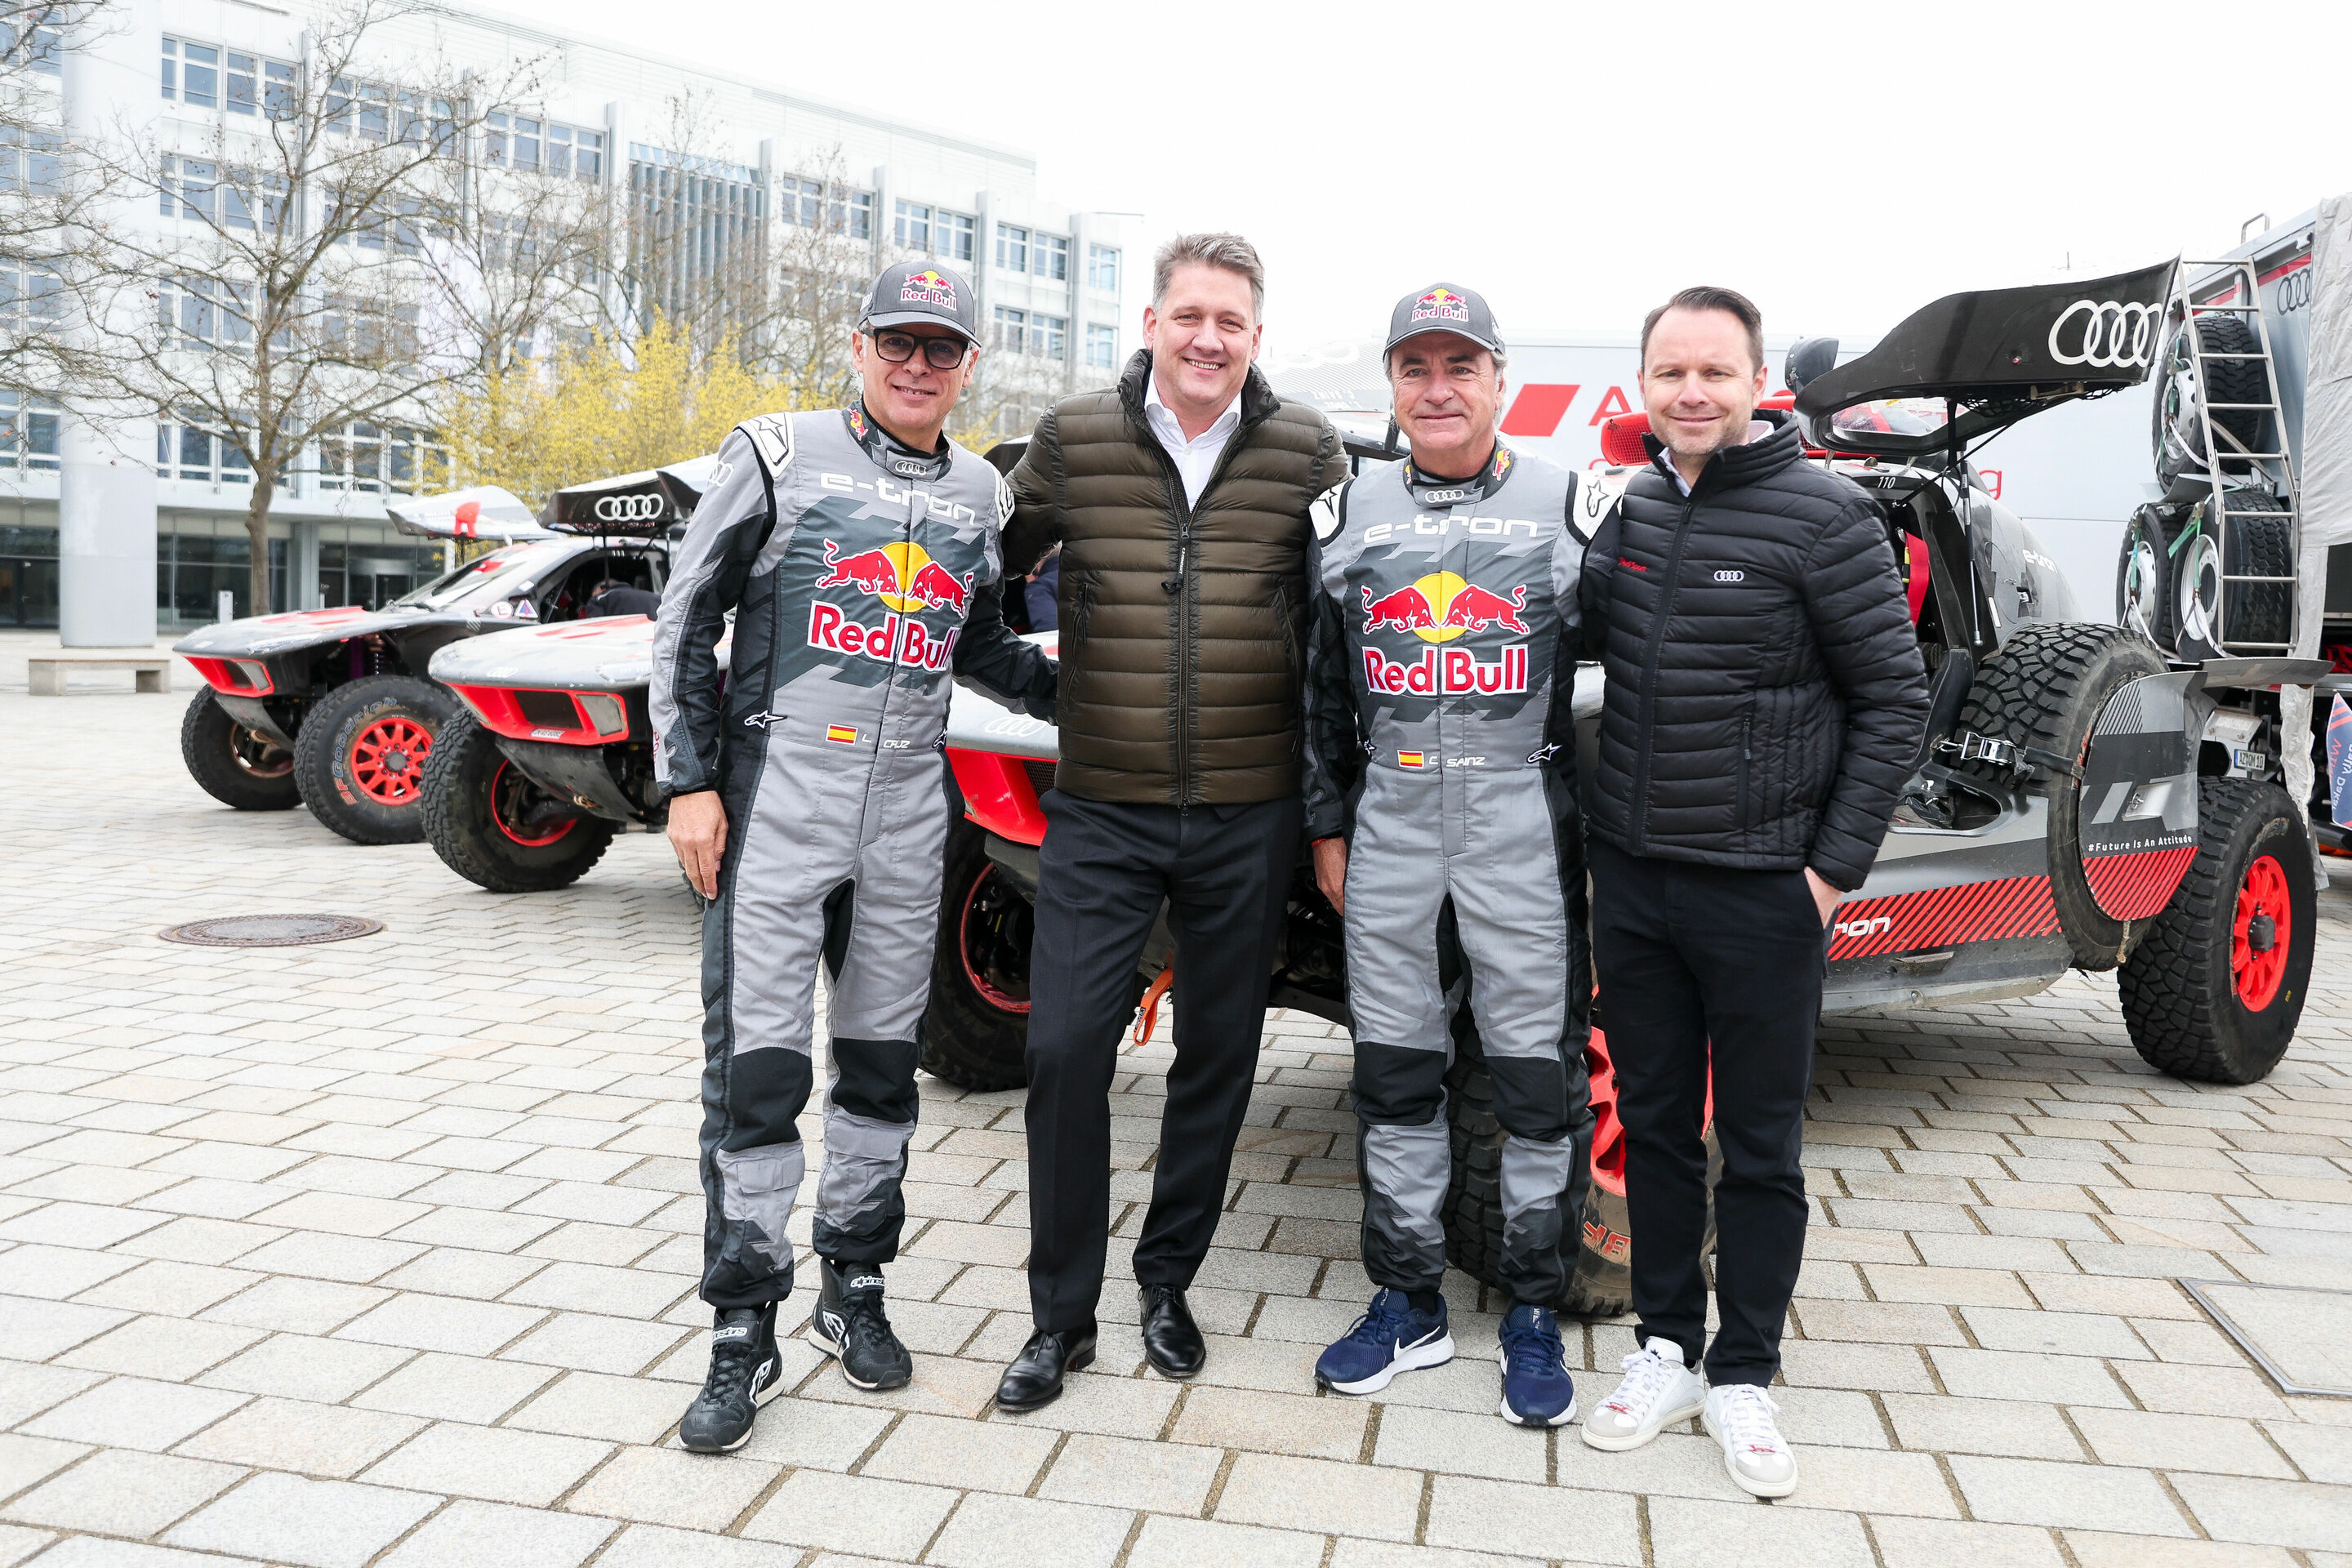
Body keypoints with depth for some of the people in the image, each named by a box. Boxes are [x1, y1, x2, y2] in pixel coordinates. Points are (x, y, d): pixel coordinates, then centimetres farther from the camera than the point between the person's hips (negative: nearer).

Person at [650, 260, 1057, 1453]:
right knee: (757, 1064, -3)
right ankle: (745, 1333, 10)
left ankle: (854, 1289, 27)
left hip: (908, 807, 4)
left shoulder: (981, 496, 11)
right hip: (778, 790, -4)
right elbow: (686, 620, 0)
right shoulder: (779, 454, 0)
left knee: (882, 1060, 11)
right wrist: (690, 782, -7)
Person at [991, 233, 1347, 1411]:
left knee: (1218, 1057, 11)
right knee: (1064, 1050, -5)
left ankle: (1167, 1283, 31)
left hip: (1250, 816, 1)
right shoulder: (1073, 440, 0)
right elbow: (998, 564, 13)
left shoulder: (1306, 452, 0)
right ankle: (1060, 1316, 14)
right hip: (1102, 811, 0)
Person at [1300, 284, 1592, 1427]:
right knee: (1393, 1066, 9)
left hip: (1526, 821, -2)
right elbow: (1322, 687, 14)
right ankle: (1408, 1302, 24)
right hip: (1389, 813, 3)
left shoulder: (1568, 503, 4)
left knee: (1537, 1067, 3)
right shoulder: (1349, 514, 12)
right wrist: (1327, 826, 9)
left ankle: (1534, 1312, 20)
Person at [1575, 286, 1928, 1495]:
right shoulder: (1628, 509, 6)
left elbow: (1896, 701, -8)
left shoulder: (1822, 515, -10)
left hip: (1764, 888, -5)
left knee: (1761, 1147, 8)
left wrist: (1838, 863, -11)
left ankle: (1743, 1377, 24)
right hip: (1631, 876, 5)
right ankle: (1664, 1350, 29)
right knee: (1653, 1126, 14)